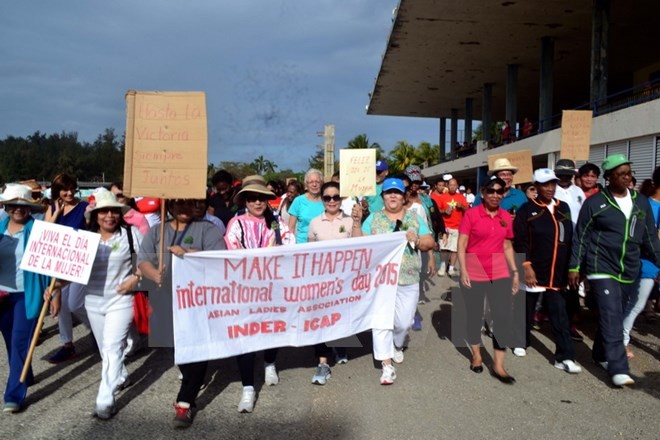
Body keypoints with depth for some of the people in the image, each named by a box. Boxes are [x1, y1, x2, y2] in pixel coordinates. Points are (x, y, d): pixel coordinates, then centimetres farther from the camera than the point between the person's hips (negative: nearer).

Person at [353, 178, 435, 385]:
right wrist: (355, 222, -15)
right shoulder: (373, 218, 4)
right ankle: (387, 365, 2)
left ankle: (397, 345, 41)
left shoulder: (414, 217, 8)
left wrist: (416, 239, -14)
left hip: (408, 280, 2)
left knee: (404, 321, 7)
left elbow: (430, 243, 5)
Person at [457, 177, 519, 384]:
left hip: (499, 272, 3)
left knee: (503, 317, -2)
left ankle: (498, 365, 7)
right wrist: (463, 270, -15)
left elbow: (507, 246, 13)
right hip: (474, 273, -3)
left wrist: (515, 271, 10)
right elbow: (461, 244, -7)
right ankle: (476, 355, 31)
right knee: (475, 315, 11)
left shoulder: (506, 217, 5)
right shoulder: (471, 214, -7)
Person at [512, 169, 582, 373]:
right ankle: (521, 342, 34)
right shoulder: (527, 209, -6)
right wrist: (526, 266, -17)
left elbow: (570, 239, 12)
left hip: (557, 274, 3)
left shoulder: (564, 208, 7)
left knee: (560, 316, 1)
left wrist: (571, 268, 9)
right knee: (526, 311, 13)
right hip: (533, 271, -3)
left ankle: (564, 357, 5)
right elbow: (520, 241, -10)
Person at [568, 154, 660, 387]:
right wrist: (574, 267, -5)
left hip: (628, 271, 5)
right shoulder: (595, 202, -5)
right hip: (602, 269, -5)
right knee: (611, 318, -10)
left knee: (614, 316, 14)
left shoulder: (641, 202, 8)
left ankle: (601, 354, 31)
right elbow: (581, 237, -3)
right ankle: (619, 369, -10)